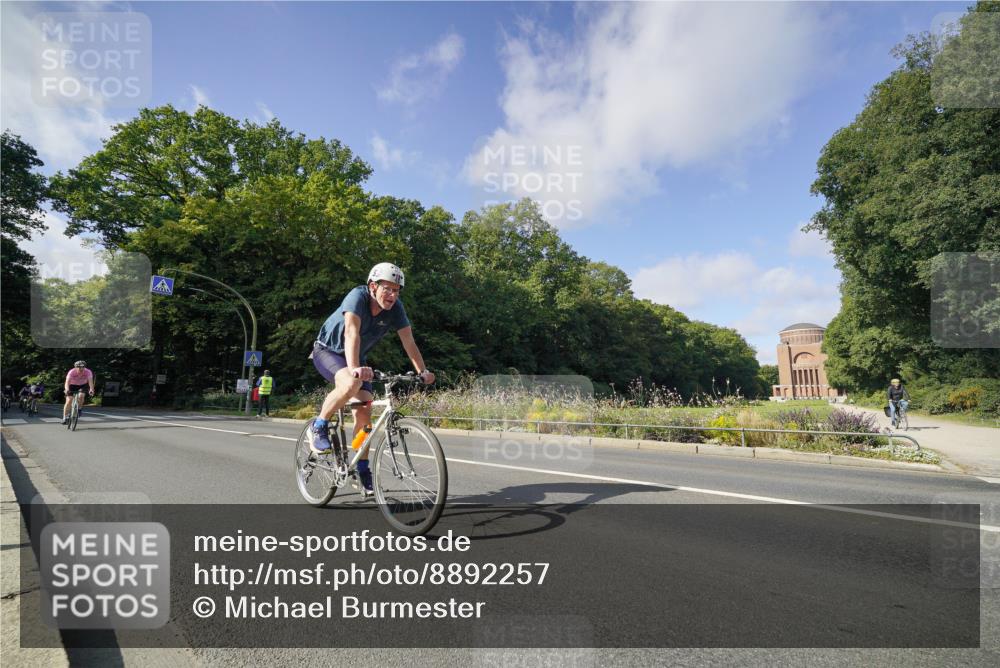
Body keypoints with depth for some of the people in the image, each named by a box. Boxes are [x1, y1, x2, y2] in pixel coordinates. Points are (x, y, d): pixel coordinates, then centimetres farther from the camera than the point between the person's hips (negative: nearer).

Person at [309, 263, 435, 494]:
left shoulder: (395, 308, -15)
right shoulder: (358, 296, -30)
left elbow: (408, 341, -17)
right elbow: (351, 332, -44)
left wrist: (422, 371, -28)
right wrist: (354, 368, -57)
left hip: (357, 358, 5)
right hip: (327, 350, -5)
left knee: (364, 411, -6)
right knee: (352, 383, -36)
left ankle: (362, 470, 8)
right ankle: (318, 427, -13)